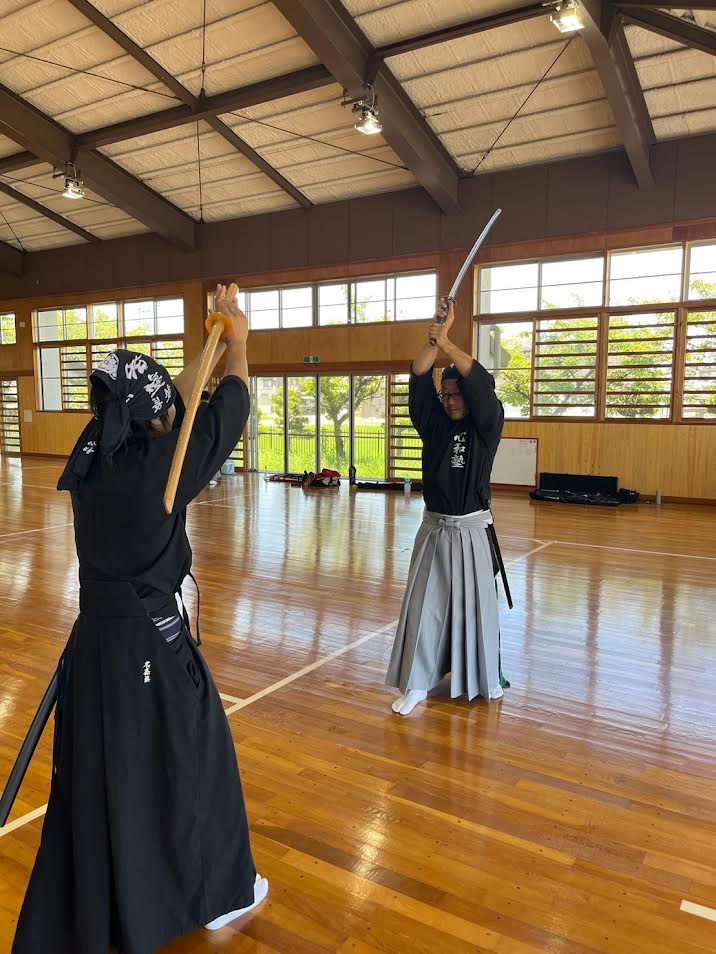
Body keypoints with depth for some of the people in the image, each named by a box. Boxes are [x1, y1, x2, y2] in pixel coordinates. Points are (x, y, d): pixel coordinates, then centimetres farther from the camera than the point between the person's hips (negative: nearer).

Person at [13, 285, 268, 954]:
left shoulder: (91, 454, -3)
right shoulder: (161, 463, -20)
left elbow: (164, 397, 12)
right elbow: (230, 406, -7)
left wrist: (212, 347, 22)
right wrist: (238, 343, 12)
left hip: (94, 637, 7)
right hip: (151, 640, -7)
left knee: (94, 771, 21)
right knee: (191, 760, 13)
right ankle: (219, 893, 35)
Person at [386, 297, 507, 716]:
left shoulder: (487, 425, -4)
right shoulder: (435, 423, 4)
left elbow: (481, 386, -20)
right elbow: (419, 380, -9)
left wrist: (448, 343, -24)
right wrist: (435, 338, -21)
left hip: (471, 532, -3)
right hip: (434, 529, 3)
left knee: (476, 605, 9)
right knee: (424, 605, 3)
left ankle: (488, 678, 30)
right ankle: (417, 684, 12)